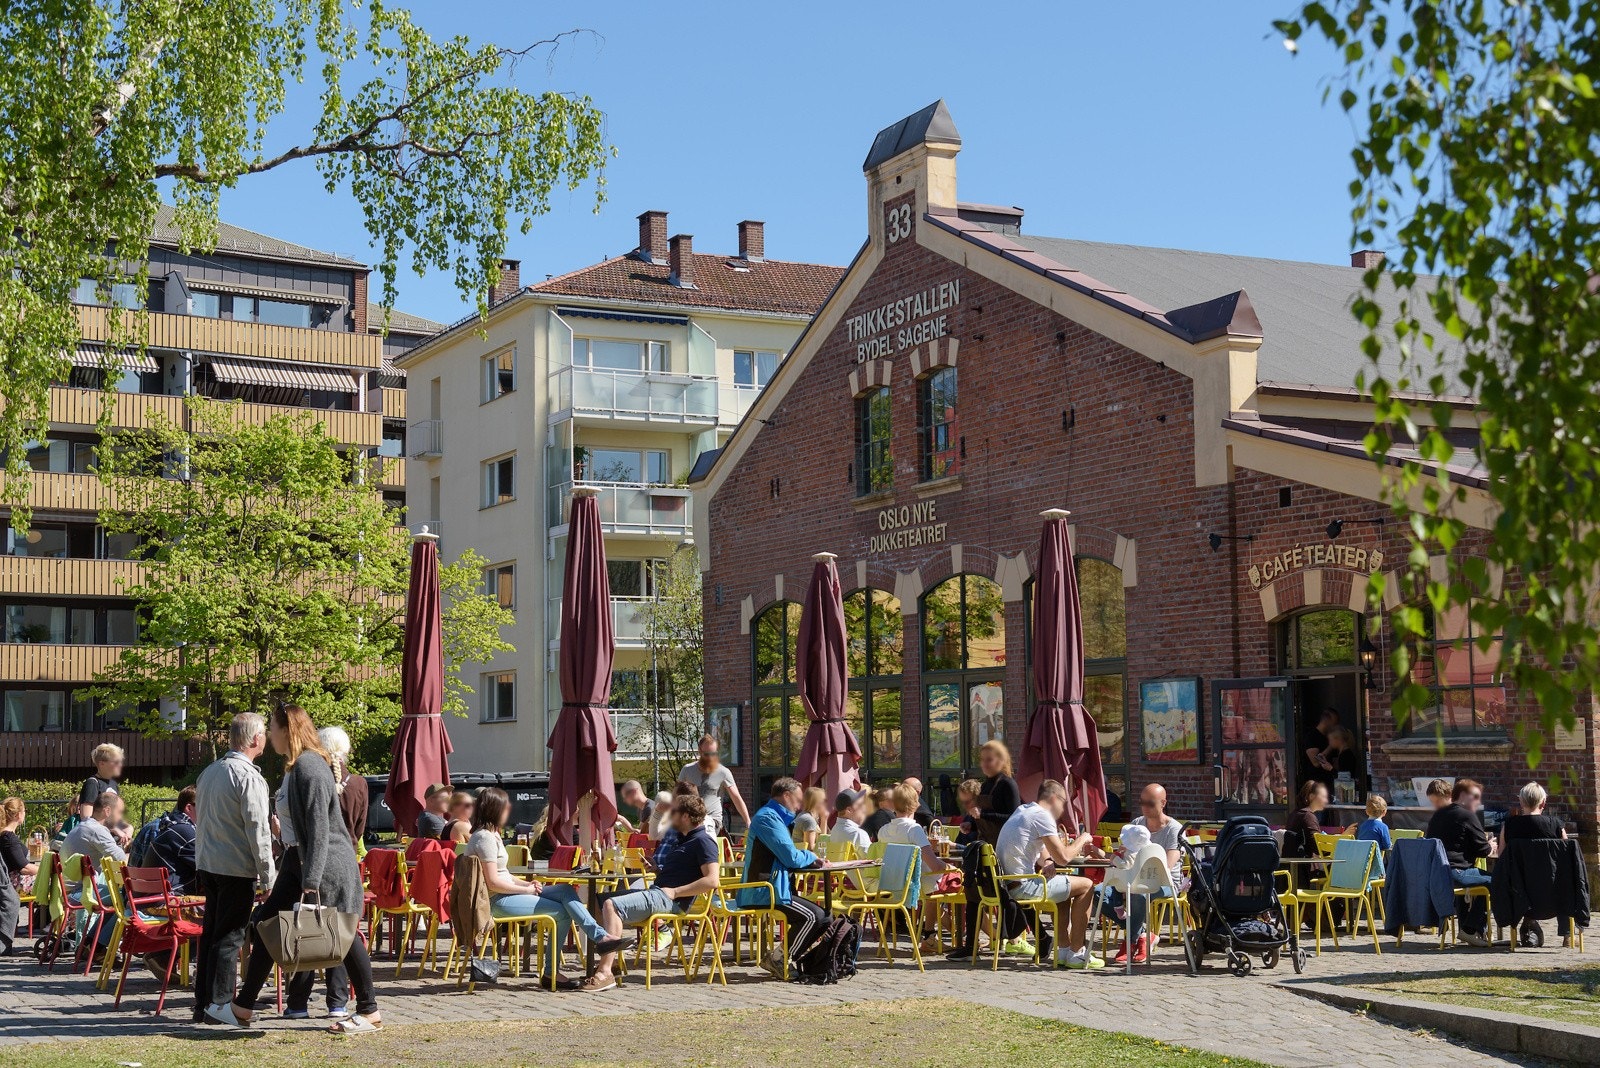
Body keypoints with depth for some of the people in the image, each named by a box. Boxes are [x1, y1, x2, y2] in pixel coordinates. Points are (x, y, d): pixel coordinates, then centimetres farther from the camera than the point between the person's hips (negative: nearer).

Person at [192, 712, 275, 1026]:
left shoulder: (209, 772, 12)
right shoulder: (248, 777, -14)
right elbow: (258, 829, -16)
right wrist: (268, 876, -12)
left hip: (207, 865, 8)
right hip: (237, 869, -8)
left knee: (210, 934, 12)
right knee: (229, 939, -3)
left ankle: (203, 1005, 16)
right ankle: (219, 1006, -1)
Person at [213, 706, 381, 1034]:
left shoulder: (310, 768, -19)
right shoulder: (296, 767, 12)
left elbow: (319, 829, -23)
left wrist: (311, 882, -25)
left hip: (327, 865, -11)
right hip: (297, 861, 11)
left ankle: (369, 1013, 10)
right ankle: (242, 1008, 18)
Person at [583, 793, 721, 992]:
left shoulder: (703, 841, -7)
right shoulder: (682, 839, 24)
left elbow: (712, 880, -20)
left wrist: (675, 892, -19)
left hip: (669, 900, -11)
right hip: (655, 891, 11)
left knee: (612, 905, -26)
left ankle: (605, 973, -30)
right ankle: (607, 960, -1)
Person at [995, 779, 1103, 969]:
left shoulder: (1022, 811, 18)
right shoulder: (1042, 816, -12)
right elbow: (1063, 857, -15)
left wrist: (1046, 862, 3)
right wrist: (1081, 841, 3)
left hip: (1005, 885, 10)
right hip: (1022, 887, -10)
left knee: (1064, 887, 30)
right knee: (1085, 885, 0)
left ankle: (1064, 950, 27)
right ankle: (1076, 954, 4)